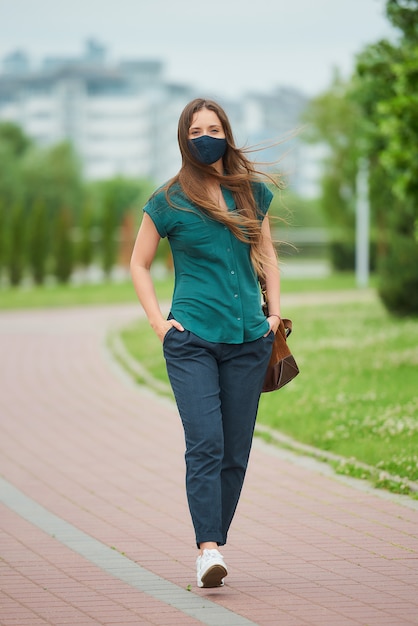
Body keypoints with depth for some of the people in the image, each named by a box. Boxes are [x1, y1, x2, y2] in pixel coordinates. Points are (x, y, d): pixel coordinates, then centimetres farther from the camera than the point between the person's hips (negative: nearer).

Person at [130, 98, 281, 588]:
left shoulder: (252, 192, 9)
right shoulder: (169, 201, 0)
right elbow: (139, 264, 9)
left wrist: (275, 310, 12)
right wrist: (158, 322, -1)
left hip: (248, 340, 3)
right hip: (192, 340, -3)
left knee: (236, 452, 3)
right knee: (204, 444, -16)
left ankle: (214, 545, 13)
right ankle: (208, 550, -21)